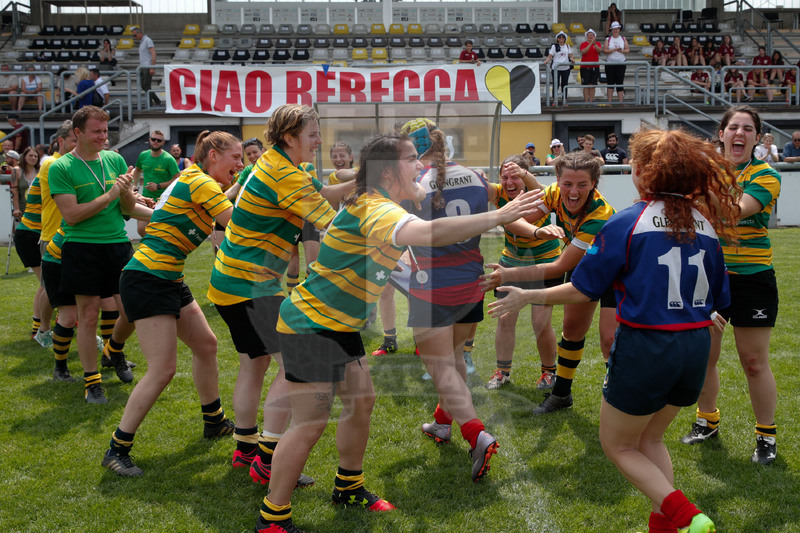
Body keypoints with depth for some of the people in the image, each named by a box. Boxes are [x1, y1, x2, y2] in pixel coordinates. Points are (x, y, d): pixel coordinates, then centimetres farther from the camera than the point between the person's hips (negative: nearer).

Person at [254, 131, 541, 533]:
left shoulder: (379, 205, 8)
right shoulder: (375, 208, -26)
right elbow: (427, 233, -45)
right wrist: (497, 216, -41)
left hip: (339, 324, 10)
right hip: (309, 324, -10)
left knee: (361, 401, 16)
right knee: (311, 422, -6)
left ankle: (349, 488, 35)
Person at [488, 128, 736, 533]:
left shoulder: (627, 223, -12)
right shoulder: (705, 223, 3)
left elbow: (581, 290, -7)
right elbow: (717, 299, 11)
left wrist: (528, 297, 7)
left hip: (645, 347, -6)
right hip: (696, 348, 6)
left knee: (617, 445, 13)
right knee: (649, 439, 25)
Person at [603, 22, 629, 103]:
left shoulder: (623, 39, 10)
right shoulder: (608, 39, 6)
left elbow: (628, 50, 4)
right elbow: (604, 51, -6)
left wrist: (622, 51, -15)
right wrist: (614, 49, -17)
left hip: (621, 63, 1)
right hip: (610, 63, -1)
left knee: (620, 83, -3)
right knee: (610, 83, 1)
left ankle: (621, 102, -4)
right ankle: (609, 101, 4)